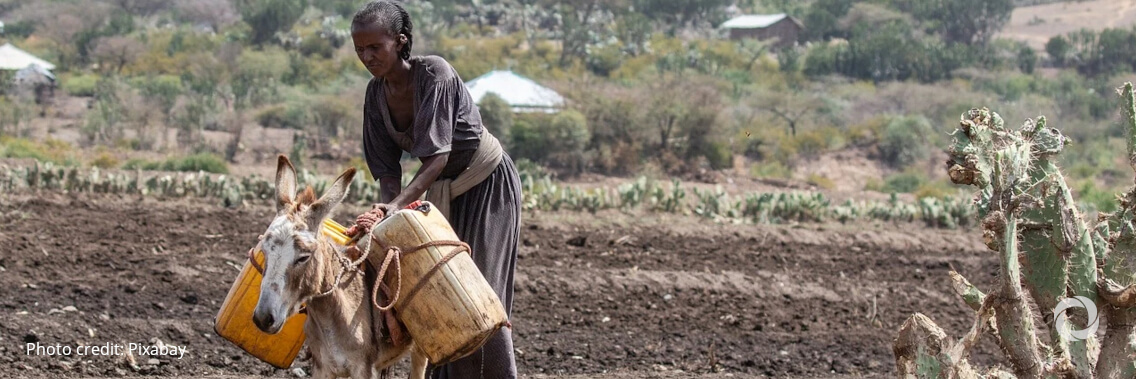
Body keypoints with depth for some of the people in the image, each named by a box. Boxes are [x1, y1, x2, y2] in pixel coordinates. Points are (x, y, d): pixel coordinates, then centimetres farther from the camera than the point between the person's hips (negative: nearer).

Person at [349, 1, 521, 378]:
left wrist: (399, 204, -41)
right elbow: (387, 166, -5)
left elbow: (437, 157, -31)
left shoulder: (435, 74, -26)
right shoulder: (377, 93, -6)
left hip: (489, 184, -7)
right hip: (444, 190, 7)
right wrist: (389, 210, -22)